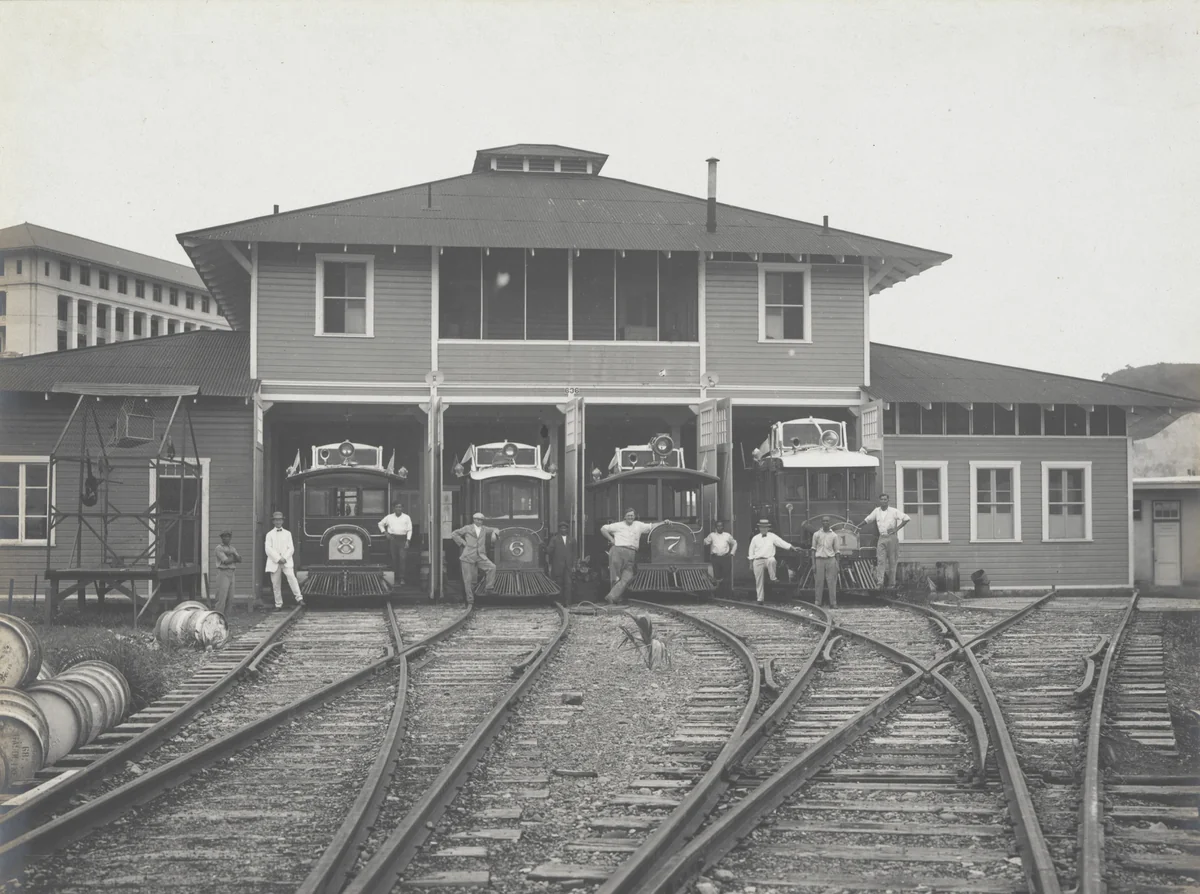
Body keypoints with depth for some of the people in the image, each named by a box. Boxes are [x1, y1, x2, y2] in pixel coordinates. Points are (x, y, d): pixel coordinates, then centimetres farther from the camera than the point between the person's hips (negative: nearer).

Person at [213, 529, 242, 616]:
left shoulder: (232, 548, 18)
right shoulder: (219, 548, -5)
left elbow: (240, 559, 5)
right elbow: (226, 561, -15)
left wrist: (233, 553, -13)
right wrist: (235, 559, 0)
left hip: (232, 574, 7)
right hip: (223, 573, -7)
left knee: (230, 599, 5)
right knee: (221, 598, -11)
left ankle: (226, 617, 10)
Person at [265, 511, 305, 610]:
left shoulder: (287, 533, 13)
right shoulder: (269, 534, 9)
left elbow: (291, 548, 6)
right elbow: (268, 549, -1)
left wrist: (284, 558, -10)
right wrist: (278, 559, -12)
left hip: (286, 561, 0)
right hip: (274, 562, 0)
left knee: (291, 577, -22)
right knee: (276, 584, 0)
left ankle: (299, 598, -25)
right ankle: (278, 604, 9)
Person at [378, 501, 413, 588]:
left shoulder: (406, 517, 7)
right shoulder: (389, 517, 10)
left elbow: (409, 530, 6)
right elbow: (380, 524, 22)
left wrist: (408, 541, -4)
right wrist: (385, 532, 9)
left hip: (403, 539, -2)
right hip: (393, 539, 2)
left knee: (403, 558, -15)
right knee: (394, 559, 2)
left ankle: (402, 578, -16)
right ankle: (396, 580, 6)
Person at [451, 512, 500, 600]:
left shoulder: (484, 529, 16)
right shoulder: (467, 528, 7)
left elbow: (496, 530, 27)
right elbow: (454, 534, 8)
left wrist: (494, 533, 3)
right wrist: (463, 542, 0)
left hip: (481, 556, 2)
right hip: (468, 556, -2)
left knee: (492, 567, -22)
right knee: (469, 579, -2)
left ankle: (488, 588, -12)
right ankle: (470, 598, 9)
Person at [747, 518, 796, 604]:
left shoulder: (772, 537, 4)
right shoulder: (755, 538, 7)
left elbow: (782, 543, -3)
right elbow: (751, 552, 13)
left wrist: (793, 548, -12)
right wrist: (751, 563, 10)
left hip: (768, 559, -2)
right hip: (758, 561, 2)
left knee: (772, 560, -39)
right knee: (759, 581, 0)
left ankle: (773, 578, -23)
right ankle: (760, 599, 9)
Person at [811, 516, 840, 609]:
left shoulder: (833, 535, 8)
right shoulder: (816, 534, 8)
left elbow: (836, 551, 10)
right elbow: (813, 550, 9)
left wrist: (837, 565, 3)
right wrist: (813, 564, 2)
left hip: (830, 560, 0)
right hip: (819, 559, 0)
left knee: (832, 582, -3)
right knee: (819, 582, -2)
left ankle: (833, 603, 0)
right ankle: (817, 603, 2)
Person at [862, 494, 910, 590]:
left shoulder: (894, 511, -4)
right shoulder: (876, 511, 8)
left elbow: (906, 518, -6)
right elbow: (867, 519, 21)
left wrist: (897, 529, -10)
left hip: (891, 538, -3)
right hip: (881, 538, 3)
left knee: (892, 561, 2)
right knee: (880, 560, -7)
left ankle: (892, 584, 7)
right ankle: (879, 583, -14)